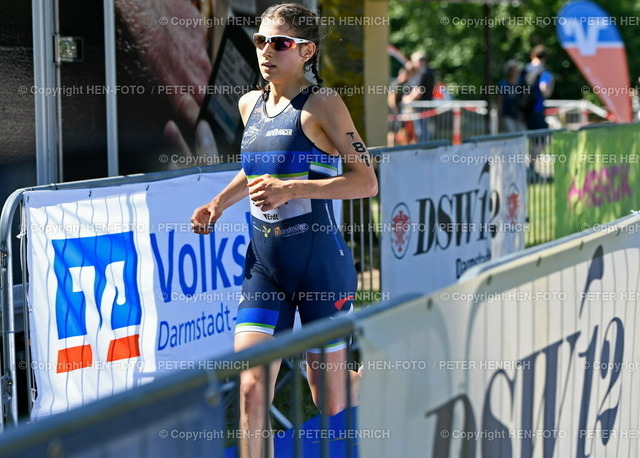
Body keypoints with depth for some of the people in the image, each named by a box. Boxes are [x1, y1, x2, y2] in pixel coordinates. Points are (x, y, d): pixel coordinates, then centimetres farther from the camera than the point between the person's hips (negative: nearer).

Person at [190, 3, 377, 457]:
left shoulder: (321, 104, -9)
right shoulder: (250, 104, 10)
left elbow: (367, 182, -14)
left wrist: (292, 189, -22)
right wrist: (218, 204, 11)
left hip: (320, 261, -5)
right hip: (263, 263, 5)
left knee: (328, 401, 7)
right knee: (251, 388, -8)